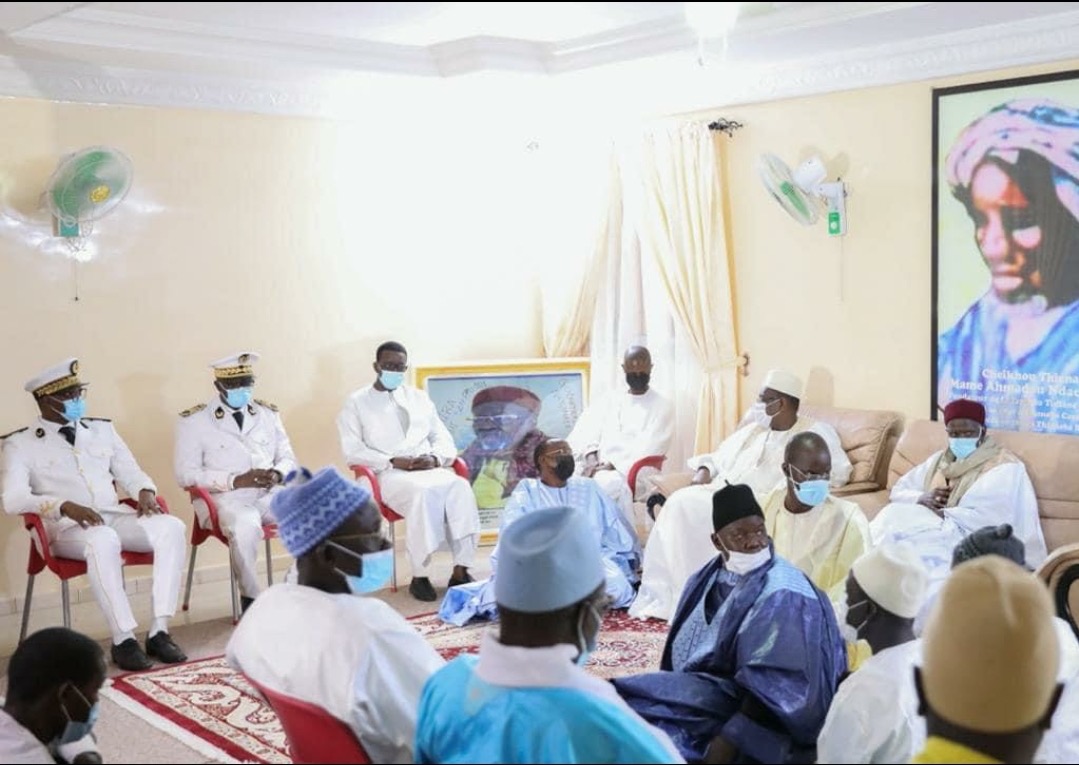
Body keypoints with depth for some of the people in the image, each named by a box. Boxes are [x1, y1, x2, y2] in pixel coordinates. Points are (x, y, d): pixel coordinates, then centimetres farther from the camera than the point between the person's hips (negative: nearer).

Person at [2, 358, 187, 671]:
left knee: (171, 526, -26)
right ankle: (123, 639, -31)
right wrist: (65, 506, -25)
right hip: (66, 527, -5)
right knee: (102, 539, -40)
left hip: (116, 517, 5)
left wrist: (145, 492, -6)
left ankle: (158, 630, -26)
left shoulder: (103, 429, 19)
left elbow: (131, 473, 19)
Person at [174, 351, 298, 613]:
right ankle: (251, 598, -19)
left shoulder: (268, 413, 14)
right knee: (246, 523, -39)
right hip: (224, 499, -4)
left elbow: (288, 458, 17)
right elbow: (187, 475, -6)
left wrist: (278, 473, -9)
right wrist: (237, 480, -17)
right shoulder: (193, 420, 0)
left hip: (269, 494, 4)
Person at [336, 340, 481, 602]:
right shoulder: (357, 403, 8)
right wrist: (393, 461, -15)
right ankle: (419, 577, -28)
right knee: (422, 493, -37)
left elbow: (444, 438, 17)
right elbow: (353, 451, -2)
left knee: (461, 487, -29)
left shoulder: (419, 397, 21)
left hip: (430, 470, 4)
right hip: (390, 474, -4)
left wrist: (434, 458, -7)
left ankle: (460, 570, -27)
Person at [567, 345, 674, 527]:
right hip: (600, 469, 4)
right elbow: (583, 431, 8)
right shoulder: (609, 400, 18)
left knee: (616, 483, -35)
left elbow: (646, 450, -7)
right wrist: (590, 458, -12)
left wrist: (611, 466, -16)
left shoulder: (662, 407, 4)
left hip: (636, 474, -4)